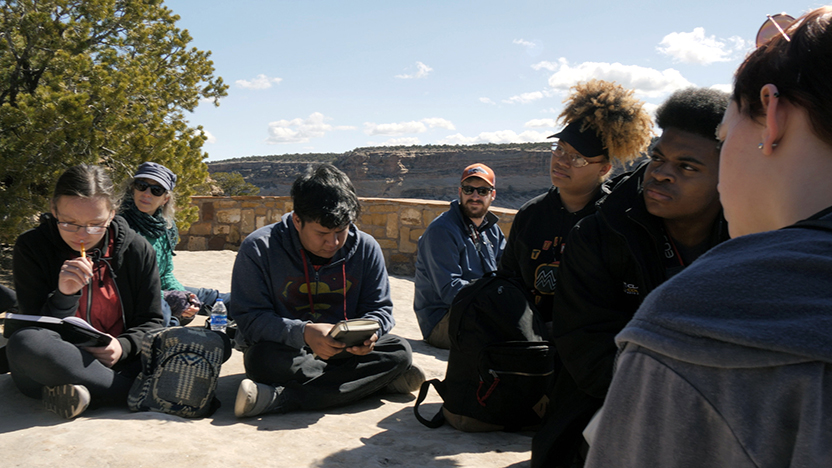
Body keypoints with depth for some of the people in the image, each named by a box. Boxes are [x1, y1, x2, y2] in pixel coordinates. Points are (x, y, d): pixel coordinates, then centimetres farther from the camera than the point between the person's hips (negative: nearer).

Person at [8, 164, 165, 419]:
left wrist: (124, 346, -17)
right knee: (23, 343, -36)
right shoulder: (31, 247, -4)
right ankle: (134, 389, -26)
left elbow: (151, 321, 5)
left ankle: (85, 391, -25)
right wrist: (64, 295, -26)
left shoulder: (136, 249, -1)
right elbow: (36, 332, -6)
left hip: (114, 364, 1)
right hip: (58, 363, -1)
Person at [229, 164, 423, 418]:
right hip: (286, 349, -2)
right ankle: (378, 382, -23)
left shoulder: (365, 248, -4)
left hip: (343, 350, 3)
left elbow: (380, 309, 3)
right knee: (263, 359, -37)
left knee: (399, 350, -21)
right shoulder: (258, 248, -13)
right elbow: (249, 318, -16)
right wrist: (303, 333, -34)